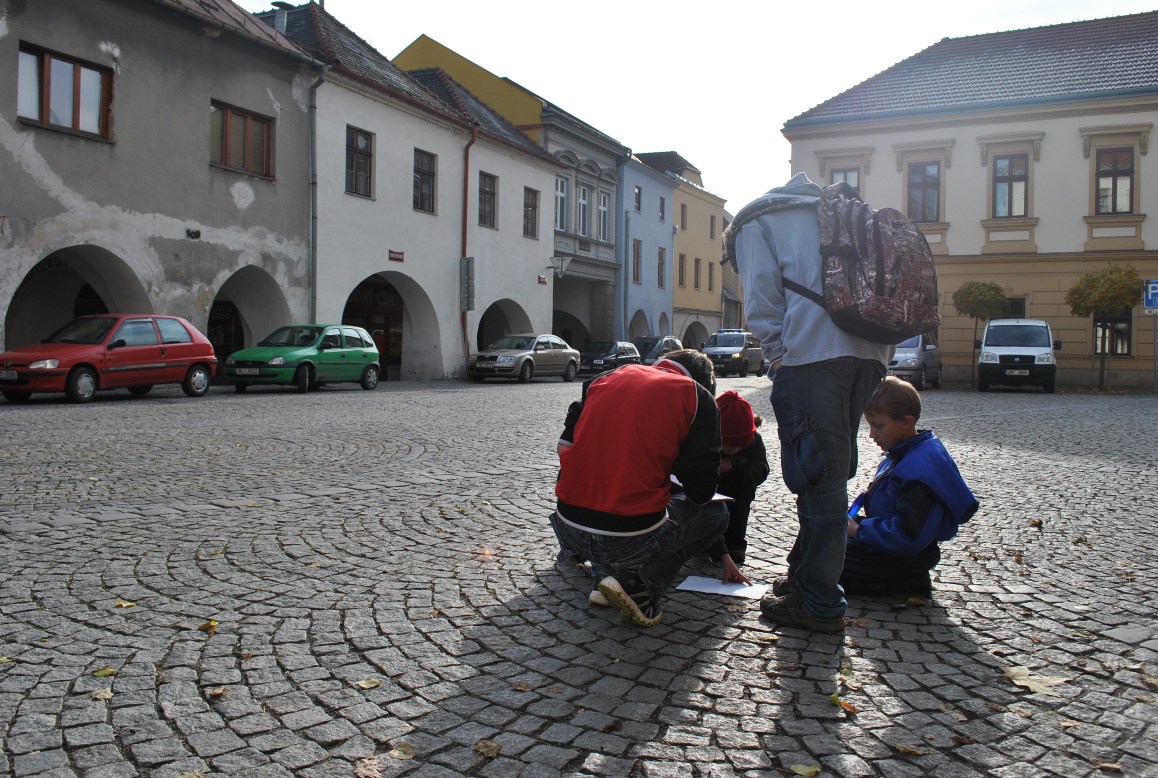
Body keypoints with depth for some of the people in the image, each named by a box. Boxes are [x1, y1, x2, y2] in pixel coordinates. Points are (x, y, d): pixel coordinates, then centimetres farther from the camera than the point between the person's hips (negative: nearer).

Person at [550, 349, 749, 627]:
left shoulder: (608, 377, 14)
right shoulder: (698, 397, 3)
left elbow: (564, 446, 15)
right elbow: (701, 491, -1)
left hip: (568, 529, 6)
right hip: (632, 539, -5)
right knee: (716, 512, 21)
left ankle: (605, 570, 12)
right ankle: (639, 587, 1)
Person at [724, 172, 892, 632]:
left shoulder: (754, 221, 16)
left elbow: (762, 297, 0)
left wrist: (778, 356, 6)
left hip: (814, 350, -7)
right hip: (871, 351, 7)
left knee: (818, 475, -4)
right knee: (832, 470, 15)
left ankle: (819, 605, 2)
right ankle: (804, 575, 26)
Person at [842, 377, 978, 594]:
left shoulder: (920, 470, -28)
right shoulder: (905, 454, 5)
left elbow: (909, 536, -31)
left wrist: (860, 530, -22)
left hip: (906, 558, -10)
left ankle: (905, 584, -6)